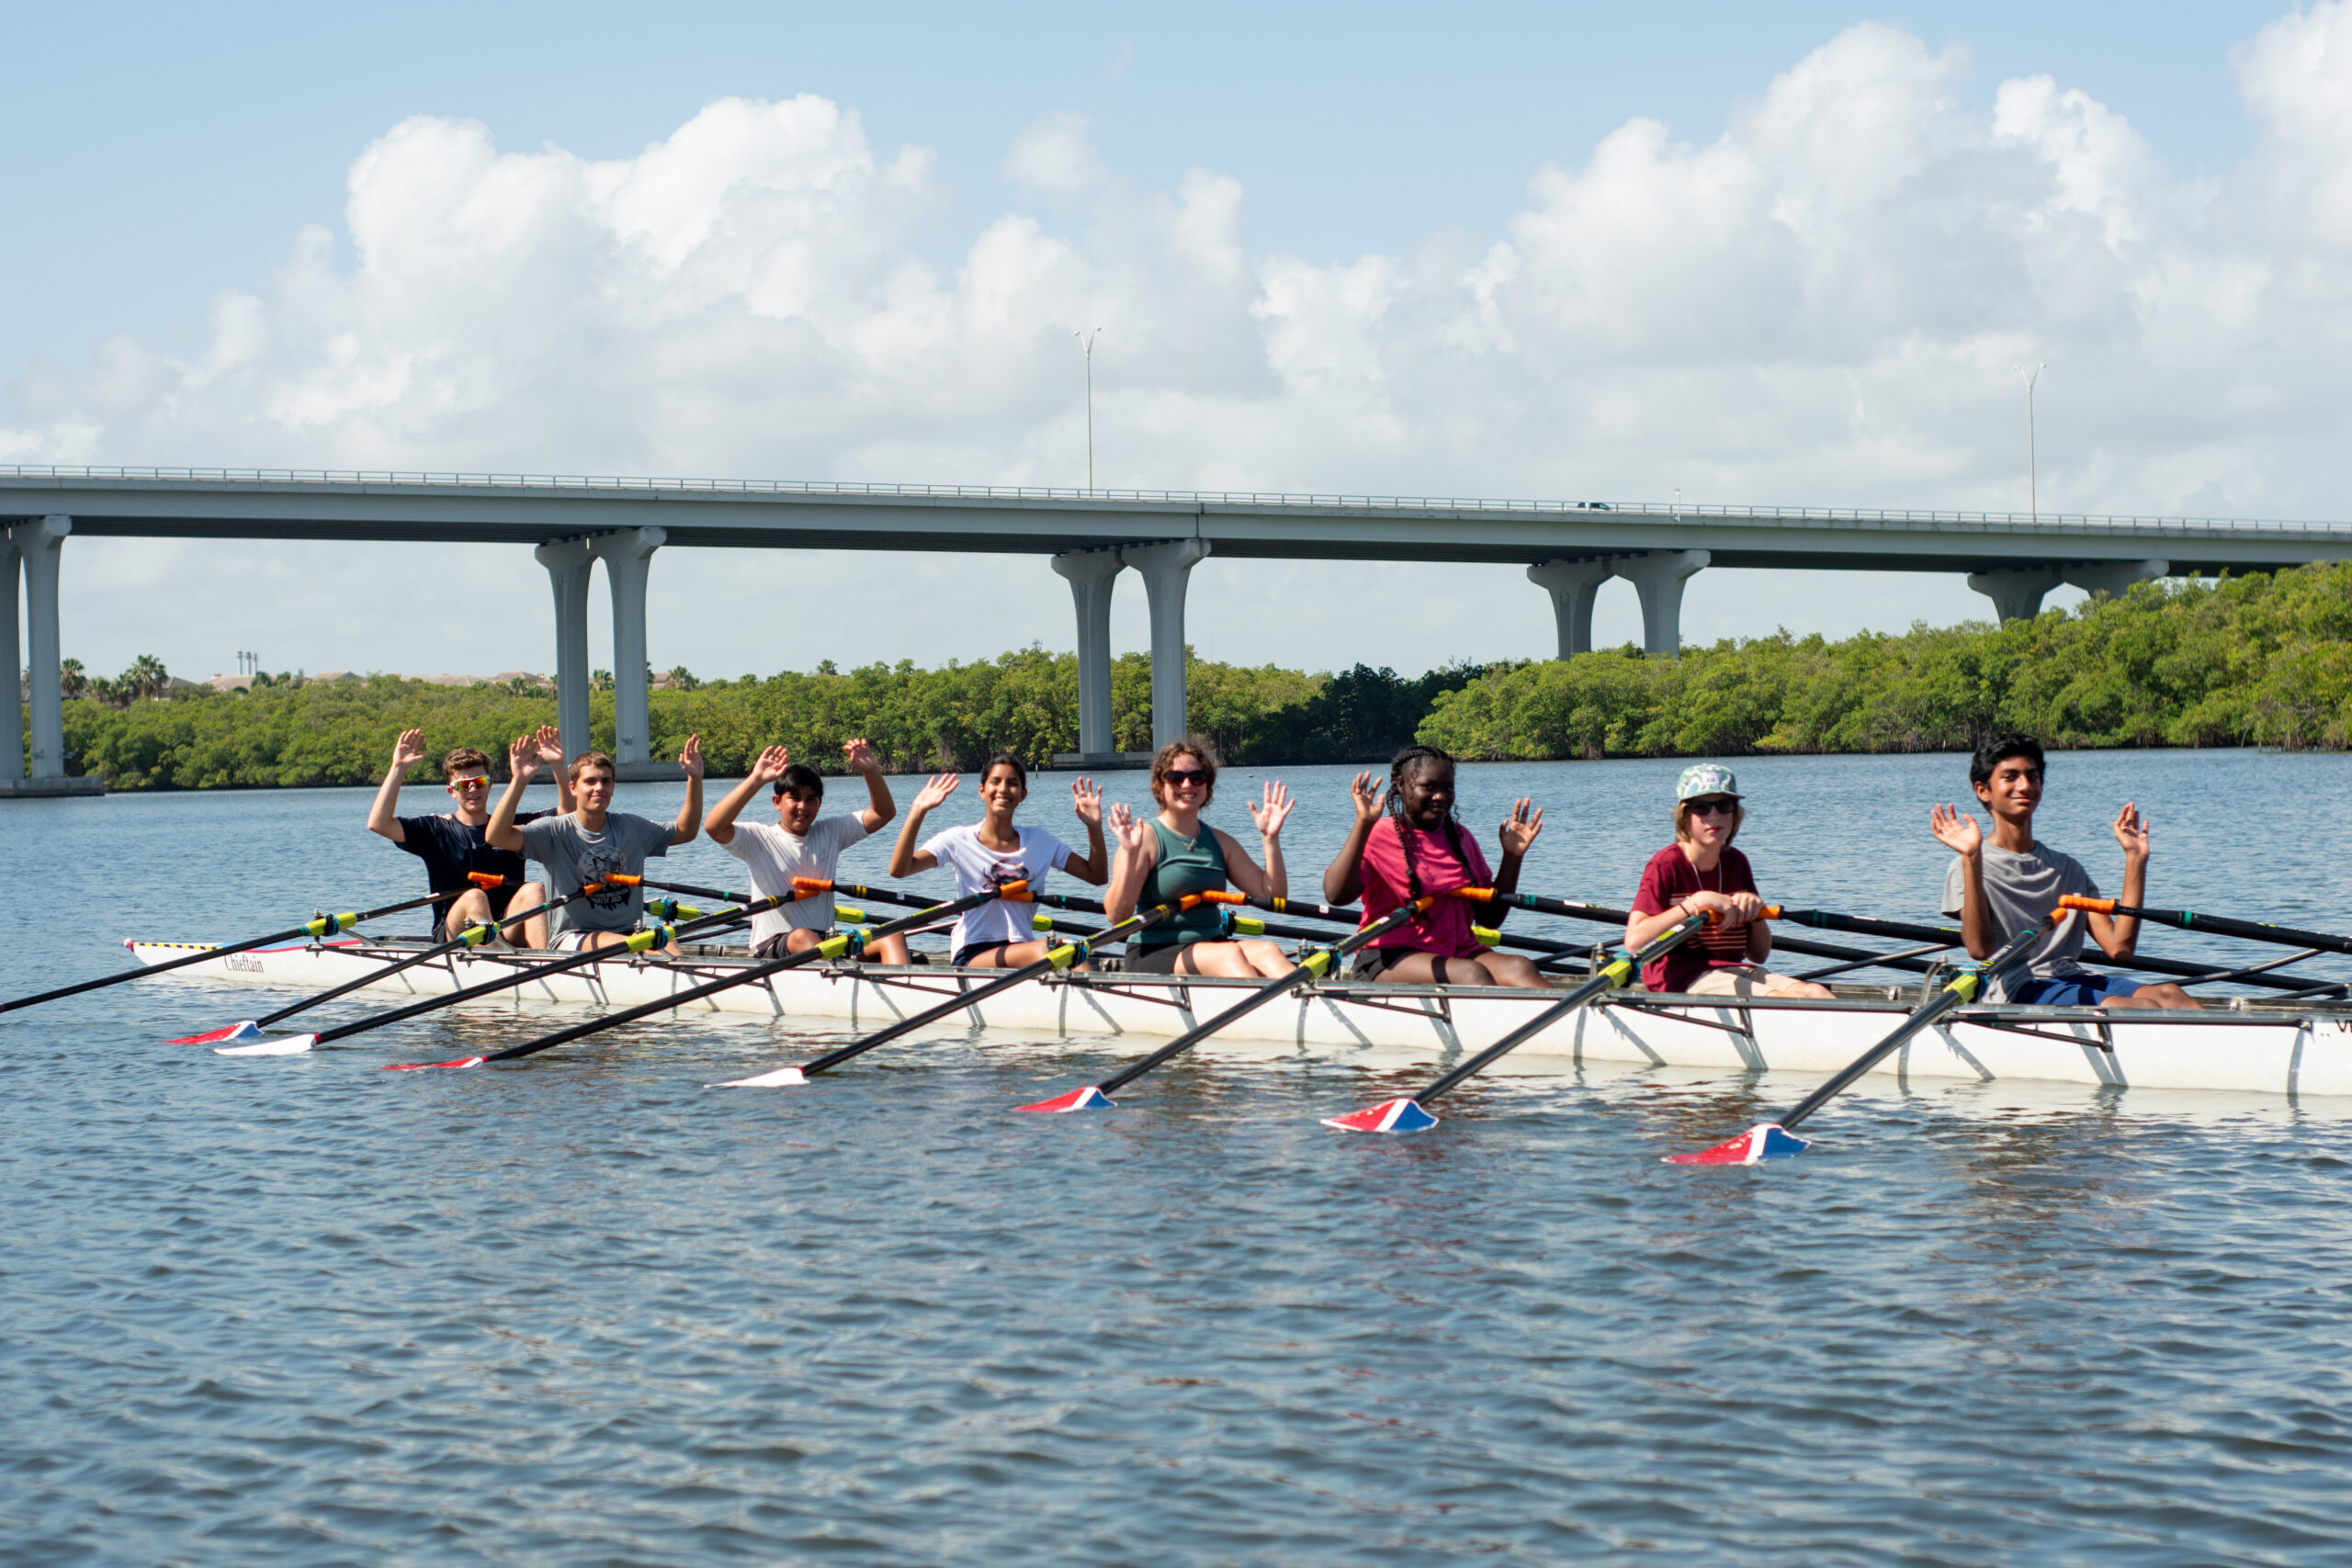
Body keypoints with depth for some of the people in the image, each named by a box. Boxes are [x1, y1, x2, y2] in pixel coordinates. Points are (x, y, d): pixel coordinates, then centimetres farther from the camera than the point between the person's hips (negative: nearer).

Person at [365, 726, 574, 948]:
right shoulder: (437, 831, 7)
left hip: (507, 934, 2)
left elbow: (568, 814, 5)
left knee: (533, 890, -25)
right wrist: (398, 768, -9)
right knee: (473, 897, -31)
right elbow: (378, 824, -6)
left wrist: (558, 766, -9)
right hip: (453, 936, -2)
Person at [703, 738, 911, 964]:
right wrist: (756, 781, -25)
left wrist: (871, 770, -3)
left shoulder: (830, 833, 14)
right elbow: (714, 827, -19)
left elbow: (884, 812, 15)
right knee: (803, 937, -39)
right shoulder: (759, 839, 0)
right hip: (772, 949, -4)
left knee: (891, 938, -21)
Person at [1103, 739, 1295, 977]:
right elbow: (1116, 915, -13)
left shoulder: (1220, 842, 16)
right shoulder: (1147, 838, -3)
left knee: (1266, 950, -25)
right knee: (1229, 953, -32)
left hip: (1208, 947, 6)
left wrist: (1270, 839, 2)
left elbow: (1272, 895, 12)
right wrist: (1130, 854, -23)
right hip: (1152, 956, -5)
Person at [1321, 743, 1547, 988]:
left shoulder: (1460, 839, 16)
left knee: (1521, 969, -26)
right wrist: (1363, 824, -22)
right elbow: (1335, 894, -20)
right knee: (1471, 973, -34)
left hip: (1458, 951, 6)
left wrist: (1513, 856, 9)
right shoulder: (1377, 835, -2)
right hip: (1389, 961, -6)